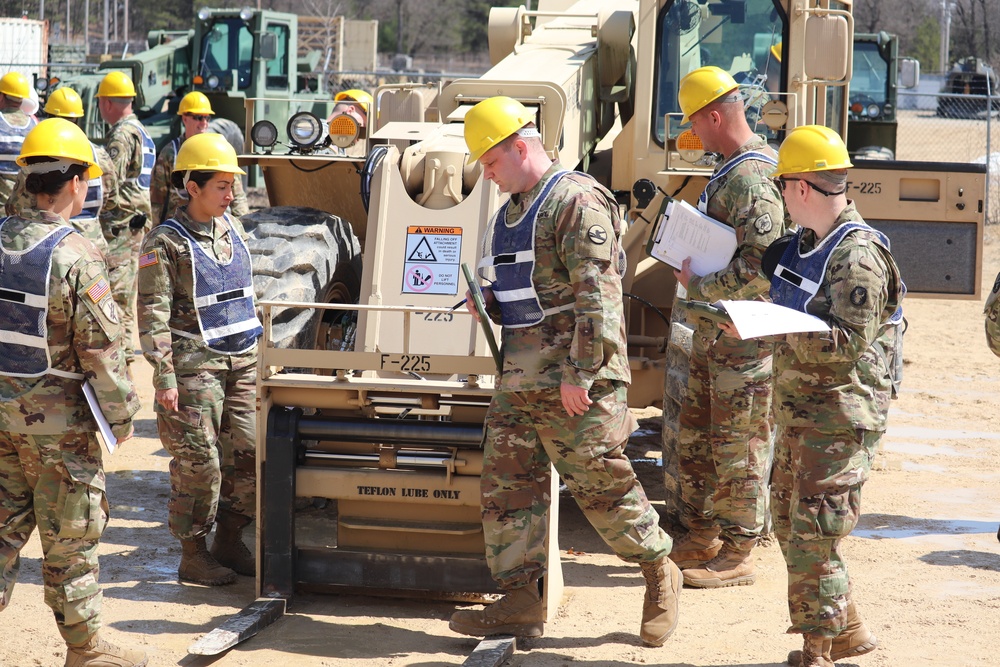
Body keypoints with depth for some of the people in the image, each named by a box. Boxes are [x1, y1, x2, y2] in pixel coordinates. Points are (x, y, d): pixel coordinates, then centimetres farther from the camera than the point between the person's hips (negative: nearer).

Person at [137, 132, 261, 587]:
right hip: (195, 364, -7)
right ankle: (192, 555, 8)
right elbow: (153, 317, -12)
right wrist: (165, 377, -17)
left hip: (242, 360, 7)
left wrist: (256, 352, 21)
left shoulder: (233, 229, 12)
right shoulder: (166, 242, -9)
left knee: (250, 452, 5)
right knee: (198, 463, -4)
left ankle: (229, 541, 21)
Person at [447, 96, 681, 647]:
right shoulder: (510, 212, 18)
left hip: (573, 381, -9)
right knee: (507, 486, 4)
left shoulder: (577, 202, -12)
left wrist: (580, 374, -22)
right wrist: (490, 304, 8)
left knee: (602, 486, -1)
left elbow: (597, 297, -18)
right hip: (519, 378, 9)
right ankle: (520, 601, 8)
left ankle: (660, 574, 18)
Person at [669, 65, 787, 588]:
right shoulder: (729, 171, 13)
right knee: (696, 437, 16)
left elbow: (761, 266, -28)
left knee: (738, 447, -3)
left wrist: (700, 288, -19)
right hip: (713, 330, 11)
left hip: (745, 335, -11)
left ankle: (737, 555, 5)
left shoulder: (751, 181, -20)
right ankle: (701, 539, 27)